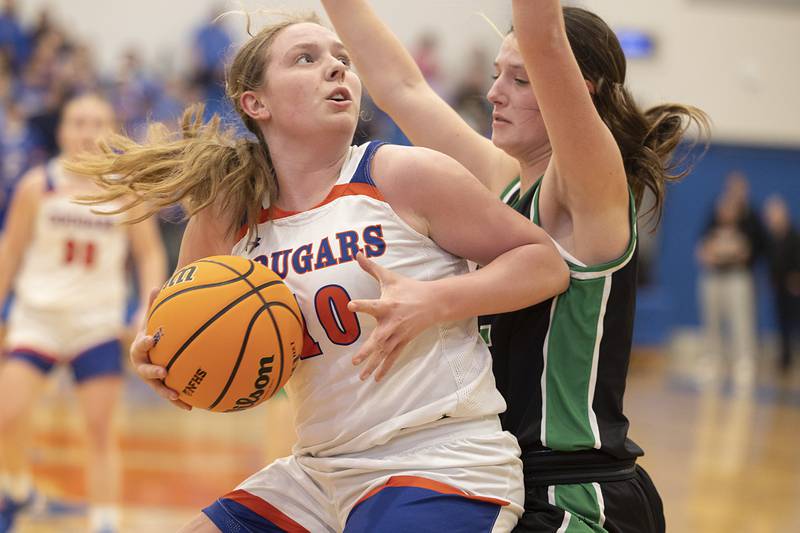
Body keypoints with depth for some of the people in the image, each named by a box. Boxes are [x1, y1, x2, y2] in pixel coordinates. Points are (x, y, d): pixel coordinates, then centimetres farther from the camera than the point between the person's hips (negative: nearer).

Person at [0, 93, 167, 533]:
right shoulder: (38, 186, -2)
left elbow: (149, 253, 5)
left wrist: (150, 307, -9)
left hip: (97, 322, 0)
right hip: (37, 316, 0)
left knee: (101, 431, -3)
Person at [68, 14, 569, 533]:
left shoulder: (404, 175, -7)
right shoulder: (221, 222, 5)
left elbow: (547, 264, -3)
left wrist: (432, 301, -19)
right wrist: (158, 363, -5)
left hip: (443, 468, -5)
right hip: (320, 473, 6)